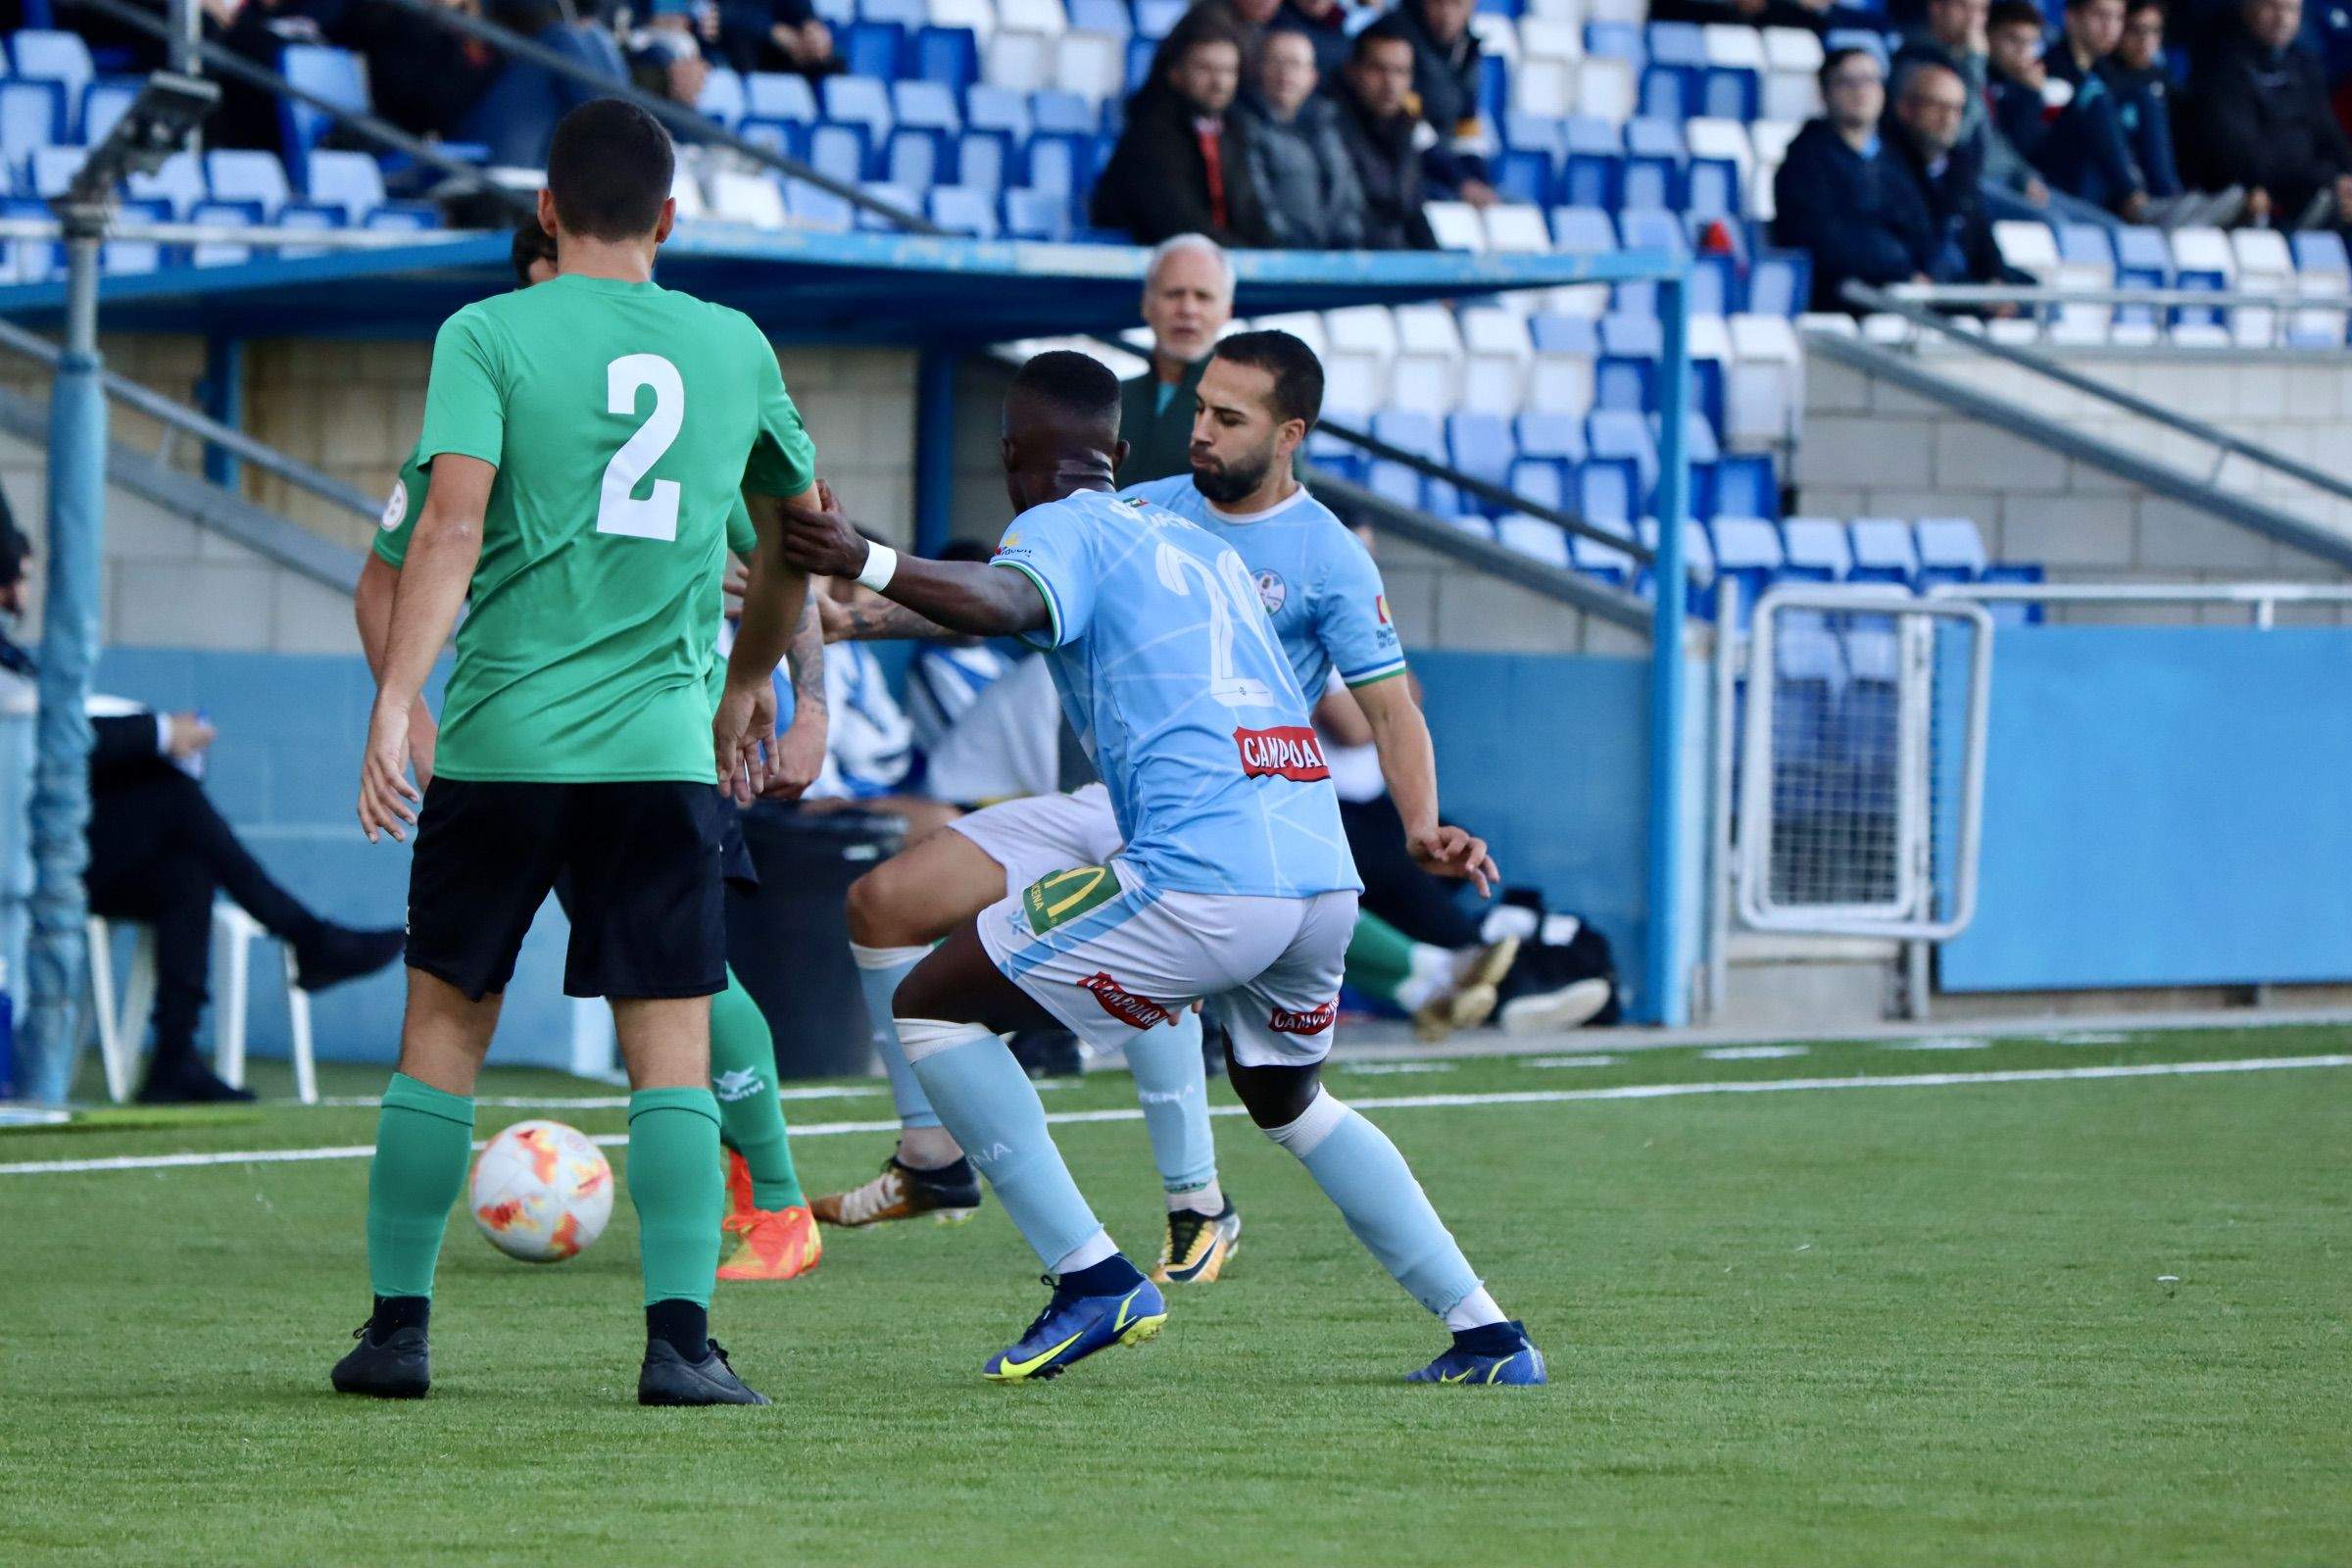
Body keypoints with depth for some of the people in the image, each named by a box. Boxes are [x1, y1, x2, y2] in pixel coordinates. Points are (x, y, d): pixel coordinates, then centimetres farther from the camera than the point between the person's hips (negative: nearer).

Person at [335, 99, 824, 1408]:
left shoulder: (488, 335, 0)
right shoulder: (733, 346, 10)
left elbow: (453, 526, -13)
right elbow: (800, 528, 23)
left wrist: (396, 700, -17)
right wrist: (751, 677, 38)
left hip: (500, 744, -1)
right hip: (663, 749, 1)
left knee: (446, 1026, 10)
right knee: (672, 1051, 2)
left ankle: (398, 1326, 11)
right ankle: (682, 1337, -8)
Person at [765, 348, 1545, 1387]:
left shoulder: (1065, 528, 5)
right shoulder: (1202, 548, 28)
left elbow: (1004, 603, -19)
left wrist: (867, 565, -33)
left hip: (1200, 881, -8)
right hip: (1325, 874, 8)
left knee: (932, 1006, 5)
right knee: (1288, 1103, 33)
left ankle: (1092, 1278, -3)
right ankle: (1487, 1336, 27)